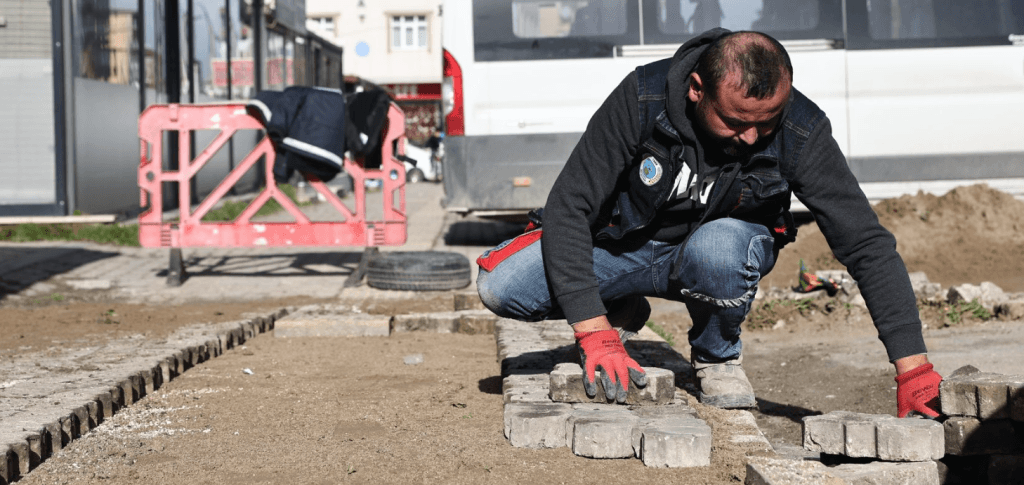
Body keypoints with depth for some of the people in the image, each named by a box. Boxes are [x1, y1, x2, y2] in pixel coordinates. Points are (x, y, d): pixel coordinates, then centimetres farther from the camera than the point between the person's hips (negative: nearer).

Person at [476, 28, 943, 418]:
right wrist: (595, 332, -32)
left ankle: (717, 354, -5)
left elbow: (868, 245, -23)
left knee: (718, 249, -39)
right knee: (499, 286, -21)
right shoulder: (642, 98, -29)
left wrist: (912, 368, -30)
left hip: (724, 237, -1)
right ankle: (620, 312, 9)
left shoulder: (801, 133, -27)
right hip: (627, 242, 1)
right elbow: (568, 207, -25)